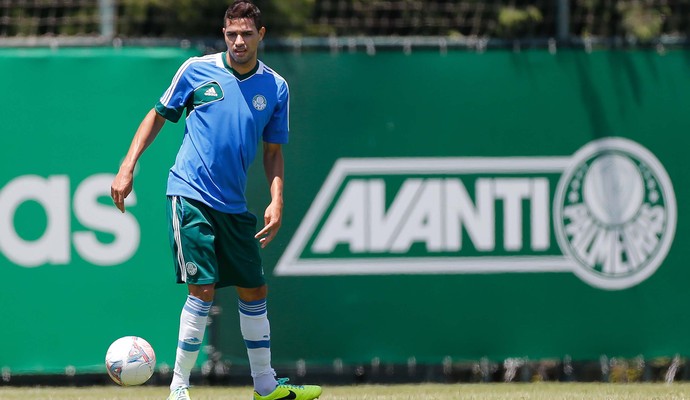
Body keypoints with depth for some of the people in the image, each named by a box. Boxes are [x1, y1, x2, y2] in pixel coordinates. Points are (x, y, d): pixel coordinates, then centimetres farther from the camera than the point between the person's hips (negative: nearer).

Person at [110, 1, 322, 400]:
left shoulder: (275, 87, 5)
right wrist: (127, 168, 1)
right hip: (190, 194, -4)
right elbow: (158, 115, 8)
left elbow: (274, 151, 11)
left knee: (254, 289, 11)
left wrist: (277, 201, -2)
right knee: (203, 289, -13)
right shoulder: (196, 70, -3)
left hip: (234, 204, 5)